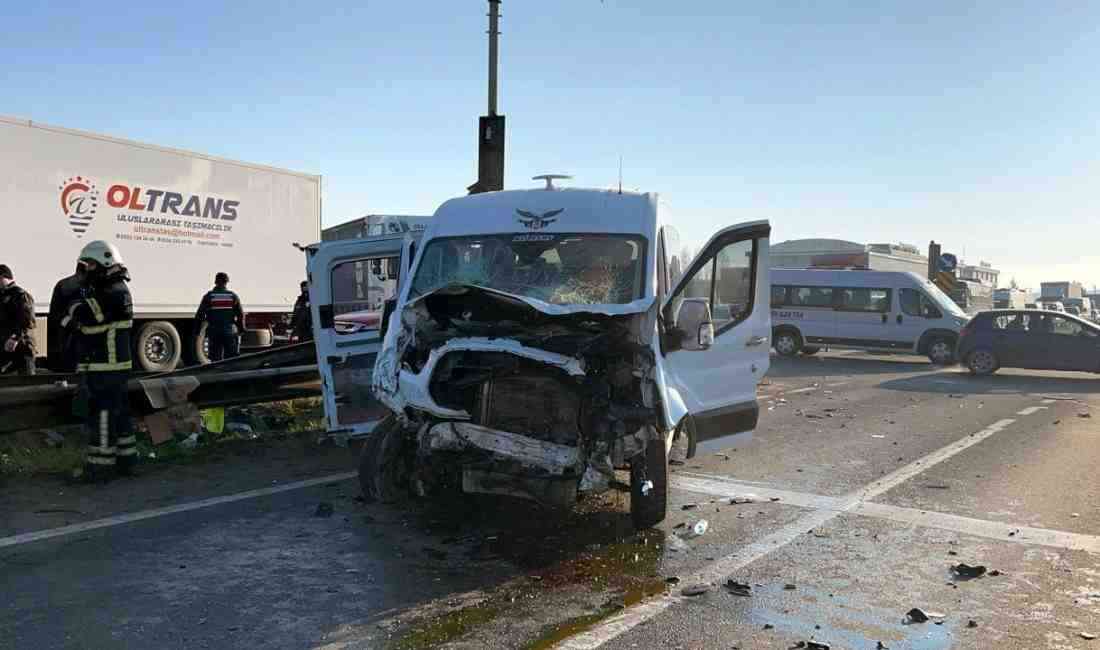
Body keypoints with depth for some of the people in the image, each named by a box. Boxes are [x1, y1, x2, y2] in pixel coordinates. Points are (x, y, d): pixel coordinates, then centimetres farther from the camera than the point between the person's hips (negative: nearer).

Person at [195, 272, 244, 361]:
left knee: (215, 360, 6)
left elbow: (199, 315, -1)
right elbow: (241, 314, 2)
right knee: (231, 360, 5)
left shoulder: (208, 296, 0)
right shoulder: (233, 296, 2)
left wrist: (197, 329, 9)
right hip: (230, 332, 0)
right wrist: (241, 329, 13)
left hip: (214, 333, 0)